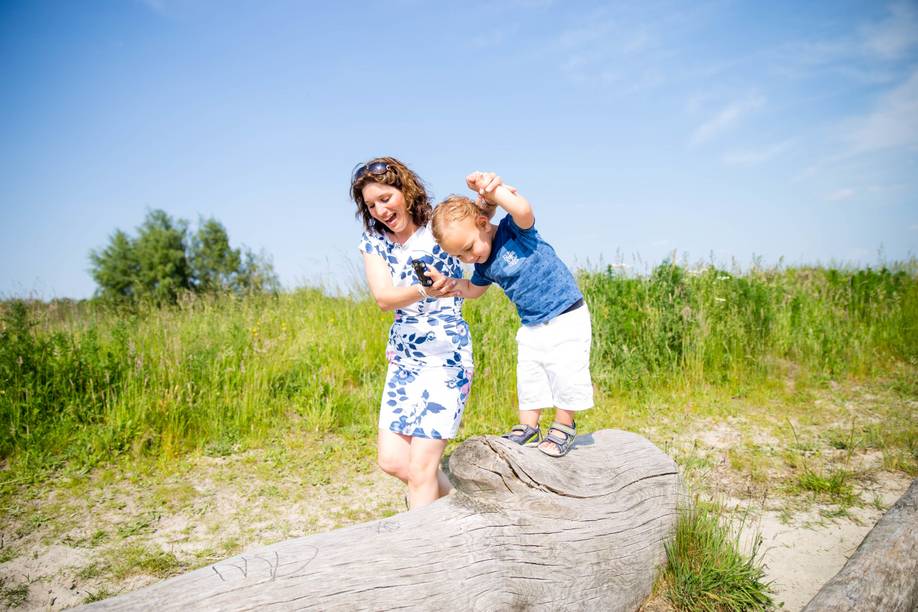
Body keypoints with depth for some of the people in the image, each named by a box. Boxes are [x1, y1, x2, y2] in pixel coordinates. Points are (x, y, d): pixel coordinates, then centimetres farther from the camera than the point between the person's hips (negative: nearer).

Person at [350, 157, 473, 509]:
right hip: (402, 358, 6)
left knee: (420, 468, -6)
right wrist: (424, 291, -32)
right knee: (391, 460, 7)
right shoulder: (373, 240, 3)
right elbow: (383, 298, -12)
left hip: (447, 357, -6)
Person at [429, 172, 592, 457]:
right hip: (531, 326, 7)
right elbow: (473, 290, 20)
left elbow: (523, 210, -42)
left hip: (567, 317, -7)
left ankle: (563, 426, 17)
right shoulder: (484, 265, 1)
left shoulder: (514, 230, -19)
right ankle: (528, 427, 26)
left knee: (565, 375, -3)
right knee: (528, 378, 11)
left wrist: (489, 187, -40)